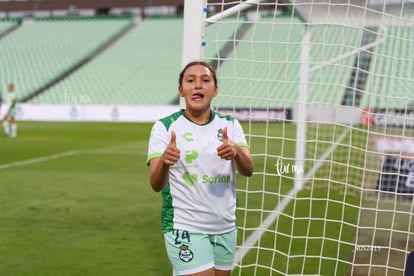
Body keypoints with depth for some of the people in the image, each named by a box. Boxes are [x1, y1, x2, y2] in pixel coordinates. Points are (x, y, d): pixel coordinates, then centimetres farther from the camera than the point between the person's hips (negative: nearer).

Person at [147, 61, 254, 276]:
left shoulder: (230, 125, 3)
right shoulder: (165, 127, -8)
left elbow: (248, 170, -11)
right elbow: (156, 184, -17)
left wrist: (236, 151, -34)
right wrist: (164, 161, -39)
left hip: (225, 229, 4)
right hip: (184, 229, -4)